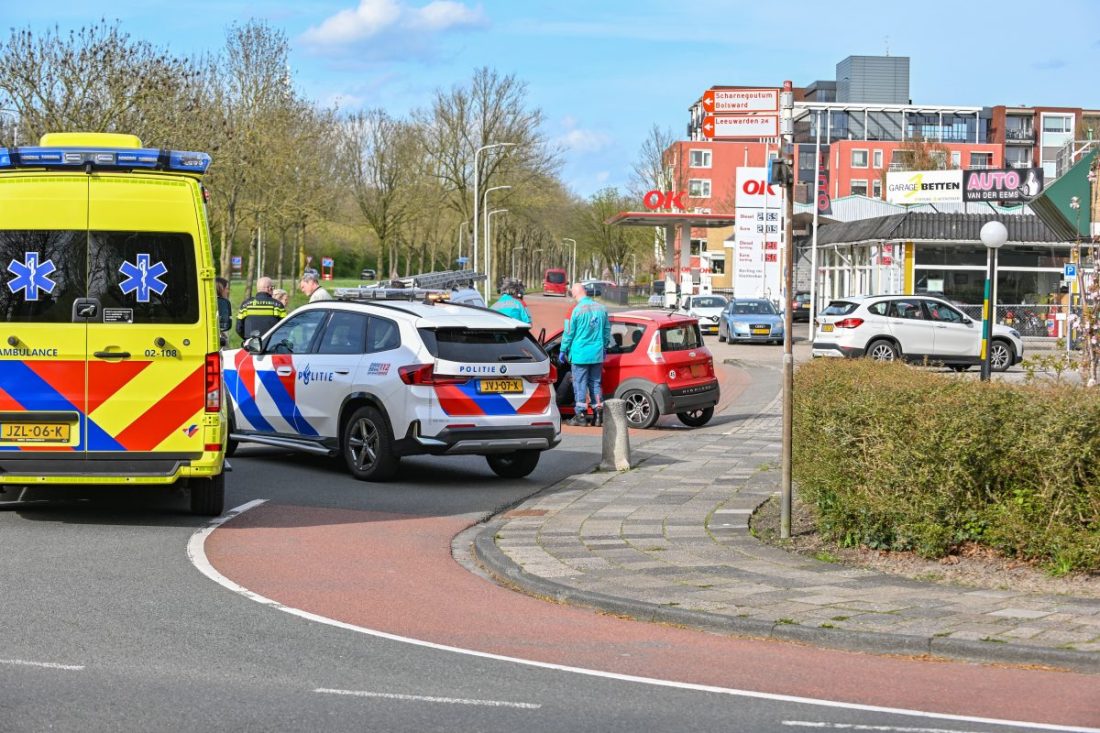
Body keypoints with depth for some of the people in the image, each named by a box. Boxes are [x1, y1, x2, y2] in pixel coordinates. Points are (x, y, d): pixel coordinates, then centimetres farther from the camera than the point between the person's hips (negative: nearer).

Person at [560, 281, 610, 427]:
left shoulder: (578, 310, -13)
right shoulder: (601, 309, 4)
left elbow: (569, 333, -8)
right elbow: (607, 330, 13)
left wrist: (563, 351, 2)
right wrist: (604, 347, 25)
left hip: (580, 354, -5)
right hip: (597, 354, 5)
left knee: (580, 384, 2)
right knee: (596, 383, 12)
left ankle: (581, 415, 3)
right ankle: (598, 415, 9)